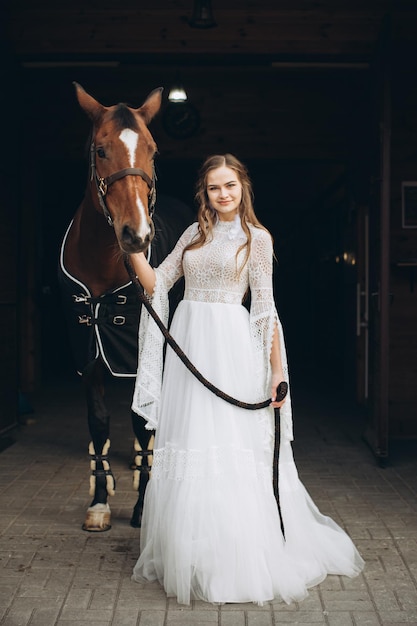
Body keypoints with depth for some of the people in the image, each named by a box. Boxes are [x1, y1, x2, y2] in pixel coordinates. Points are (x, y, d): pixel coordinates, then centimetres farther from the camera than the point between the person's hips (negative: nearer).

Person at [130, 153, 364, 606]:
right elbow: (155, 285, 12)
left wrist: (277, 372, -7)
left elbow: (265, 310, -3)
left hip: (230, 349, -5)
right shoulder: (195, 234, 14)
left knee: (230, 448, -4)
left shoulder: (256, 238, 0)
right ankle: (192, 558, 21)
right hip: (187, 347, 5)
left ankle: (240, 565, 9)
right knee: (188, 450, 8)